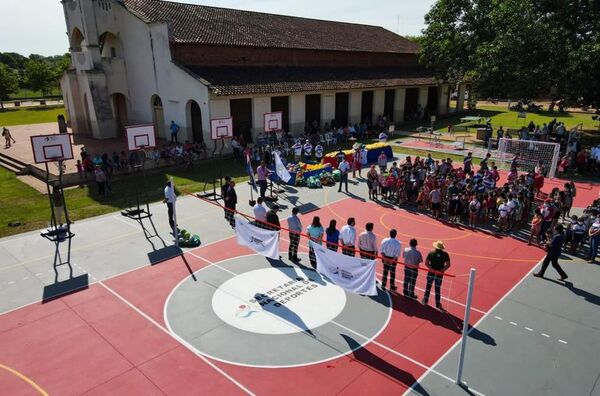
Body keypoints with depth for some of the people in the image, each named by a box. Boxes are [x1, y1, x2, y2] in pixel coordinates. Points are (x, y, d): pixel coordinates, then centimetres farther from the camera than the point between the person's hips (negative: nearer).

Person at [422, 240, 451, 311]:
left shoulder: (431, 253, -9)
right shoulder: (445, 254, -7)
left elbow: (426, 263, -10)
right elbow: (448, 265, -8)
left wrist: (432, 269, -11)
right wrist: (442, 270, -9)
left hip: (431, 273, 0)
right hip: (440, 274, 1)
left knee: (428, 287, 15)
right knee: (438, 289, 10)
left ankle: (425, 301, 26)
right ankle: (438, 305, 16)